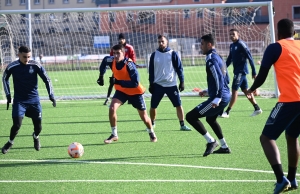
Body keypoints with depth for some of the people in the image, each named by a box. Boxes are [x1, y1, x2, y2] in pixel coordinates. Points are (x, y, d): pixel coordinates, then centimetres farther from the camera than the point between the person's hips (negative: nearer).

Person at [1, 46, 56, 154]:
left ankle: (36, 137, 37)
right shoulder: (12, 67, -10)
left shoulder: (35, 65, -10)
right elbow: (5, 79, 10)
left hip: (34, 99, 1)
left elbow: (46, 80, -2)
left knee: (38, 125, 1)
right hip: (19, 100, -1)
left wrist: (51, 95, -8)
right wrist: (8, 95, 8)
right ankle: (10, 142, 14)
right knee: (17, 124, -14)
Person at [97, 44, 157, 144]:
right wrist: (101, 76, 6)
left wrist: (118, 82, -41)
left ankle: (151, 133, 39)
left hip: (135, 92, -4)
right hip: (121, 91, 4)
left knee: (143, 116, 10)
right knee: (112, 108, -20)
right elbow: (104, 61, 10)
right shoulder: (112, 61, -17)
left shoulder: (129, 64, -32)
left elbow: (135, 83, -37)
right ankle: (114, 135, -6)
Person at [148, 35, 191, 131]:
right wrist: (151, 84, 6)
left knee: (178, 105, -5)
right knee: (153, 106, 4)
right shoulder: (154, 55, 3)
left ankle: (182, 125, 3)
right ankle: (151, 124, 22)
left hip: (171, 85, -1)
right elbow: (151, 70, 8)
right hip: (158, 85, 2)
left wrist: (182, 82, -3)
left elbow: (179, 68, 1)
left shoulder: (173, 54, -2)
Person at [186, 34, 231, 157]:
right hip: (226, 96, 11)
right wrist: (208, 91, 26)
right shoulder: (218, 57, 17)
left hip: (219, 98, -11)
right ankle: (224, 147, 37)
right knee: (210, 119, 34)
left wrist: (217, 98, -29)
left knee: (190, 116, -8)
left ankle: (211, 141, -4)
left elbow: (219, 78, -25)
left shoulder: (211, 59, -14)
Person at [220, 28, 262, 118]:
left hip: (241, 71, -9)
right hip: (237, 71, 9)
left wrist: (254, 72, -16)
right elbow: (229, 60, 21)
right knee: (245, 90, 12)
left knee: (234, 90, -9)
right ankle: (257, 108, 20)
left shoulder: (241, 44, -13)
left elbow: (250, 58, -14)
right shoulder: (232, 46, 13)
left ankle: (227, 112, -8)